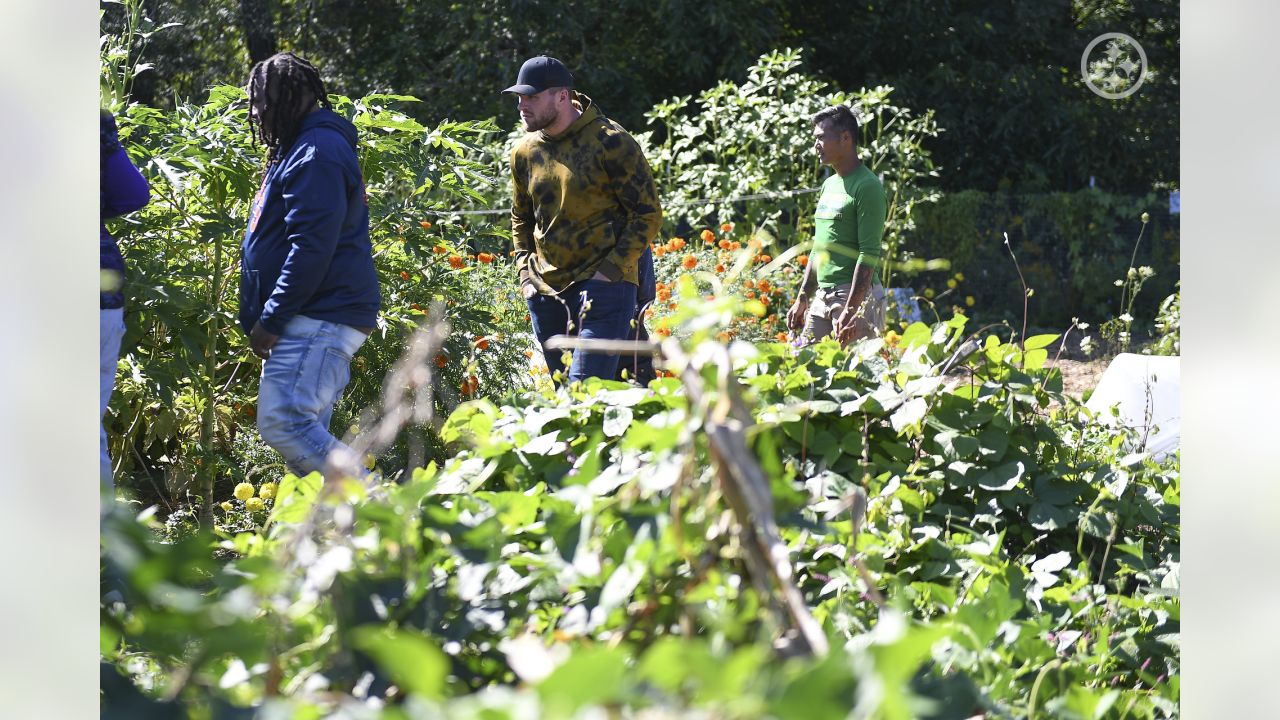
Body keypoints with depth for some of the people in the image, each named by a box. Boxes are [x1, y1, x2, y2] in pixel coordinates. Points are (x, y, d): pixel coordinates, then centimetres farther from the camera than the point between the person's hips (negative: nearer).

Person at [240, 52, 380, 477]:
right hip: (309, 320, 11)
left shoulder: (316, 152, -12)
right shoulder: (296, 148, 23)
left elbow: (311, 246, -21)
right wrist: (267, 318, 20)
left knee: (283, 423, -20)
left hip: (318, 319, -11)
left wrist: (270, 318, -19)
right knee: (305, 433, 8)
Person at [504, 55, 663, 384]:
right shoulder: (525, 152, 10)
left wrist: (610, 271, -15)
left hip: (603, 286, -7)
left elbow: (648, 213, -8)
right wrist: (526, 273, 11)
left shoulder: (610, 143, -10)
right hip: (546, 291, 7)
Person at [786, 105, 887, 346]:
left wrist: (851, 310, -22)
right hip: (823, 297, 9)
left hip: (856, 298, -9)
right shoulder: (829, 185, 18)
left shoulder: (867, 187, -10)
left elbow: (869, 254, -16)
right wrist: (802, 299, 20)